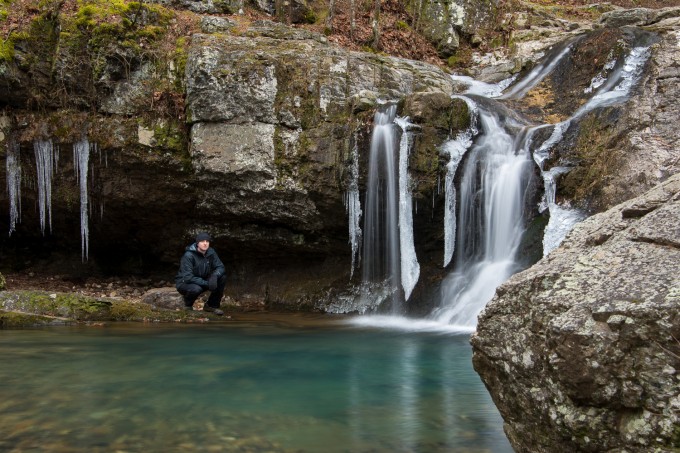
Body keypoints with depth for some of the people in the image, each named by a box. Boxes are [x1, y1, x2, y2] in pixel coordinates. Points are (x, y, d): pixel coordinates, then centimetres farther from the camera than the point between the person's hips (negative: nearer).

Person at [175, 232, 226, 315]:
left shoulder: (211, 252, -6)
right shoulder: (188, 255, -24)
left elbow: (220, 267, -6)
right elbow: (187, 277, -28)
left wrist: (215, 276, -30)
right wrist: (206, 283, -34)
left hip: (202, 280, 6)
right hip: (184, 283, -6)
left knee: (222, 278, -15)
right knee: (196, 289, -39)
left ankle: (212, 305, 1)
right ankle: (188, 306, -4)